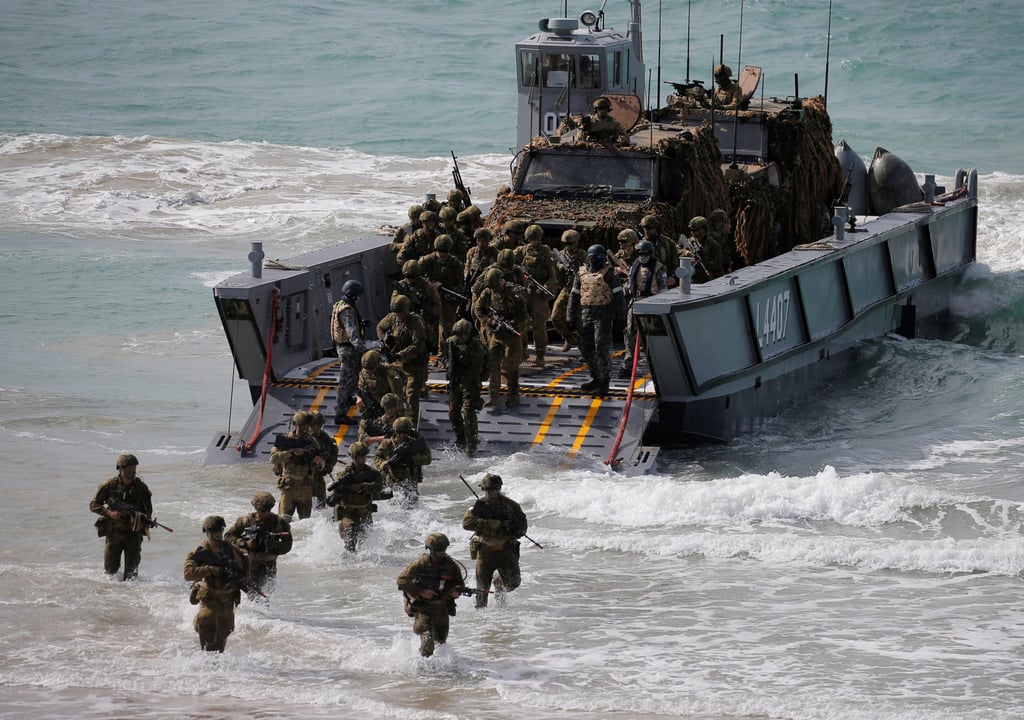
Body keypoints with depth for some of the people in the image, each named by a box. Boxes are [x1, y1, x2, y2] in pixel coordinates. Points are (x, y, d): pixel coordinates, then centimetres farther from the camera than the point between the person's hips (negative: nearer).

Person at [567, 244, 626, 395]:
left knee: (602, 348, -9)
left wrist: (620, 317, -8)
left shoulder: (609, 273, -3)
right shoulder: (582, 273, 11)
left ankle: (604, 382, -3)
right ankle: (595, 378, 25)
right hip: (586, 313, 6)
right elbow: (574, 296, 17)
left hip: (603, 314, -6)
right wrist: (570, 316, 14)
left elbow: (618, 295, -4)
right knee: (586, 348, 10)